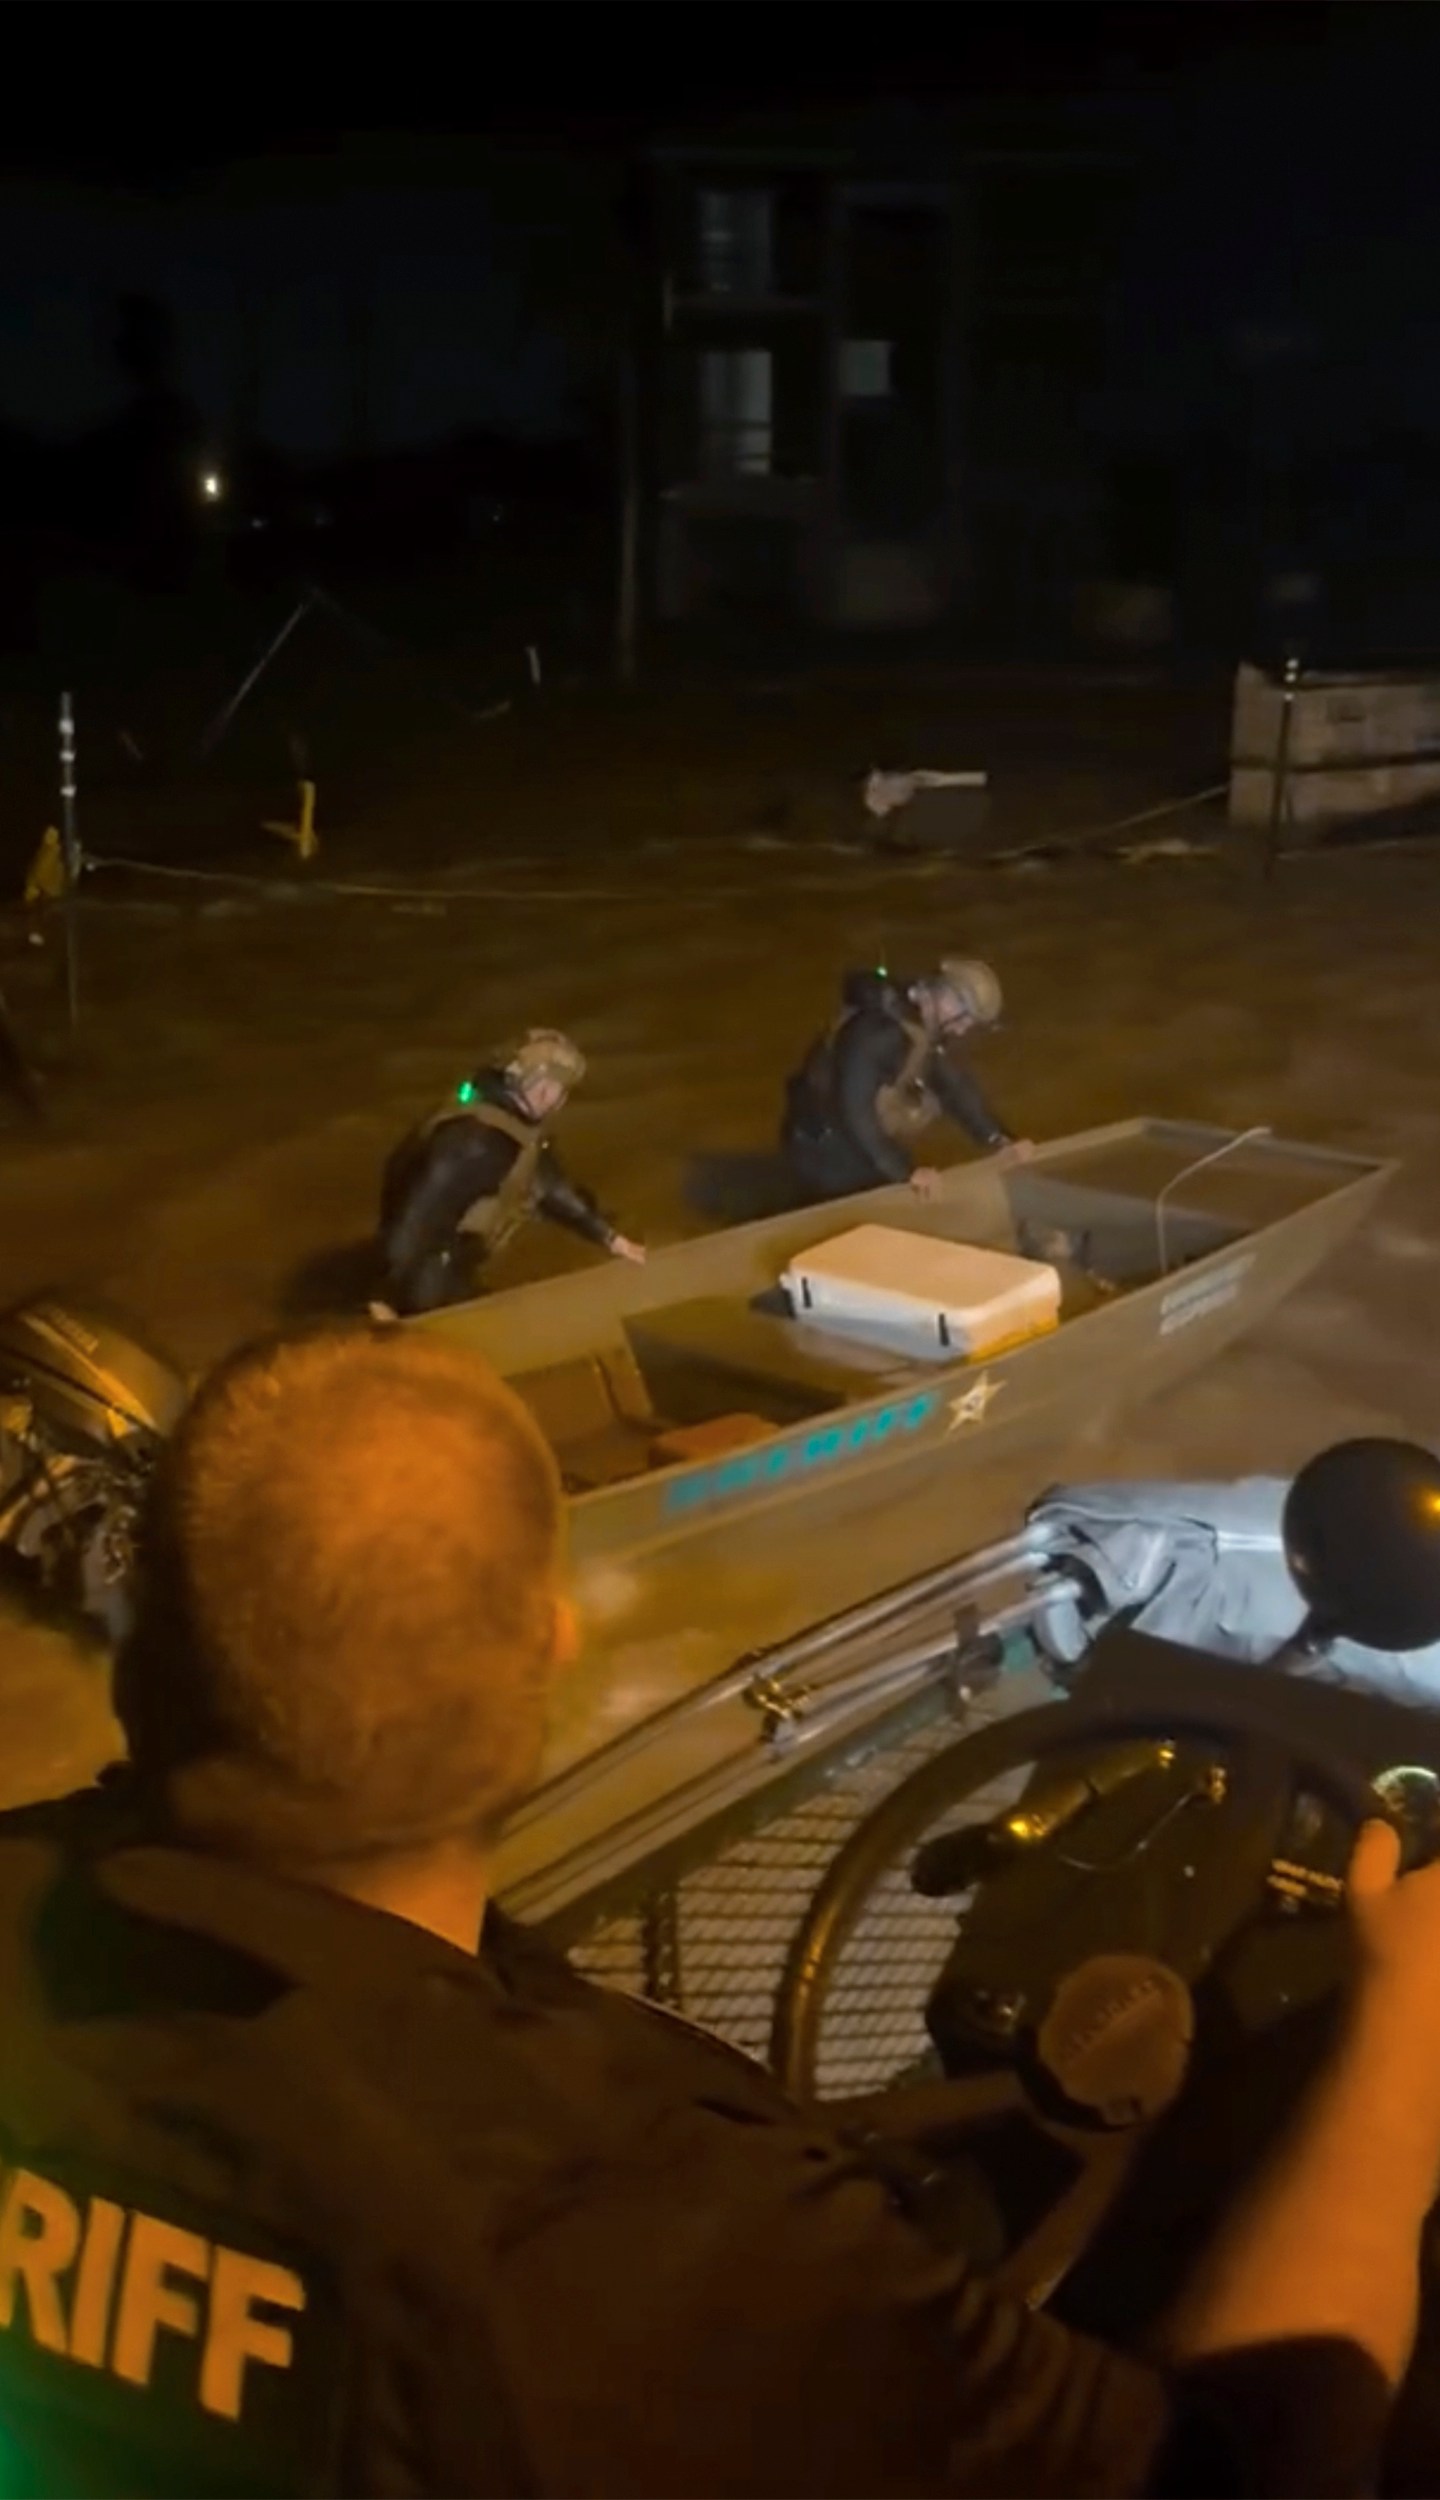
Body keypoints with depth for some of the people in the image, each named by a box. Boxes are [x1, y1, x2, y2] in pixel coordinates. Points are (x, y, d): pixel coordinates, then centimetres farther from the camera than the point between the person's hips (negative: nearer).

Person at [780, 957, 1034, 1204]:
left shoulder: (931, 1033, -1)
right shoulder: (875, 1031, -31)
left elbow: (958, 1088, -1)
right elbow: (854, 1110, -36)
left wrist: (999, 1141, -16)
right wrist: (904, 1169, -37)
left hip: (867, 1151, 9)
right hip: (827, 1155, -9)